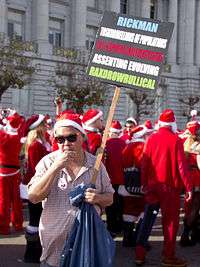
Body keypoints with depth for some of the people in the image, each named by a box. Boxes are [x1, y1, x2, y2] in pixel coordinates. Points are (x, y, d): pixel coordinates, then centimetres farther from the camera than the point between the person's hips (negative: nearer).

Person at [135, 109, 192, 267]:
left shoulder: (151, 139, 1)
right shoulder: (176, 140, -10)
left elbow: (144, 164, 2)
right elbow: (182, 165, -12)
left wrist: (145, 184, 11)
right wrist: (188, 187, -8)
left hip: (152, 185, 4)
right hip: (170, 186, -4)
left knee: (147, 219, 12)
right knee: (170, 221, 6)